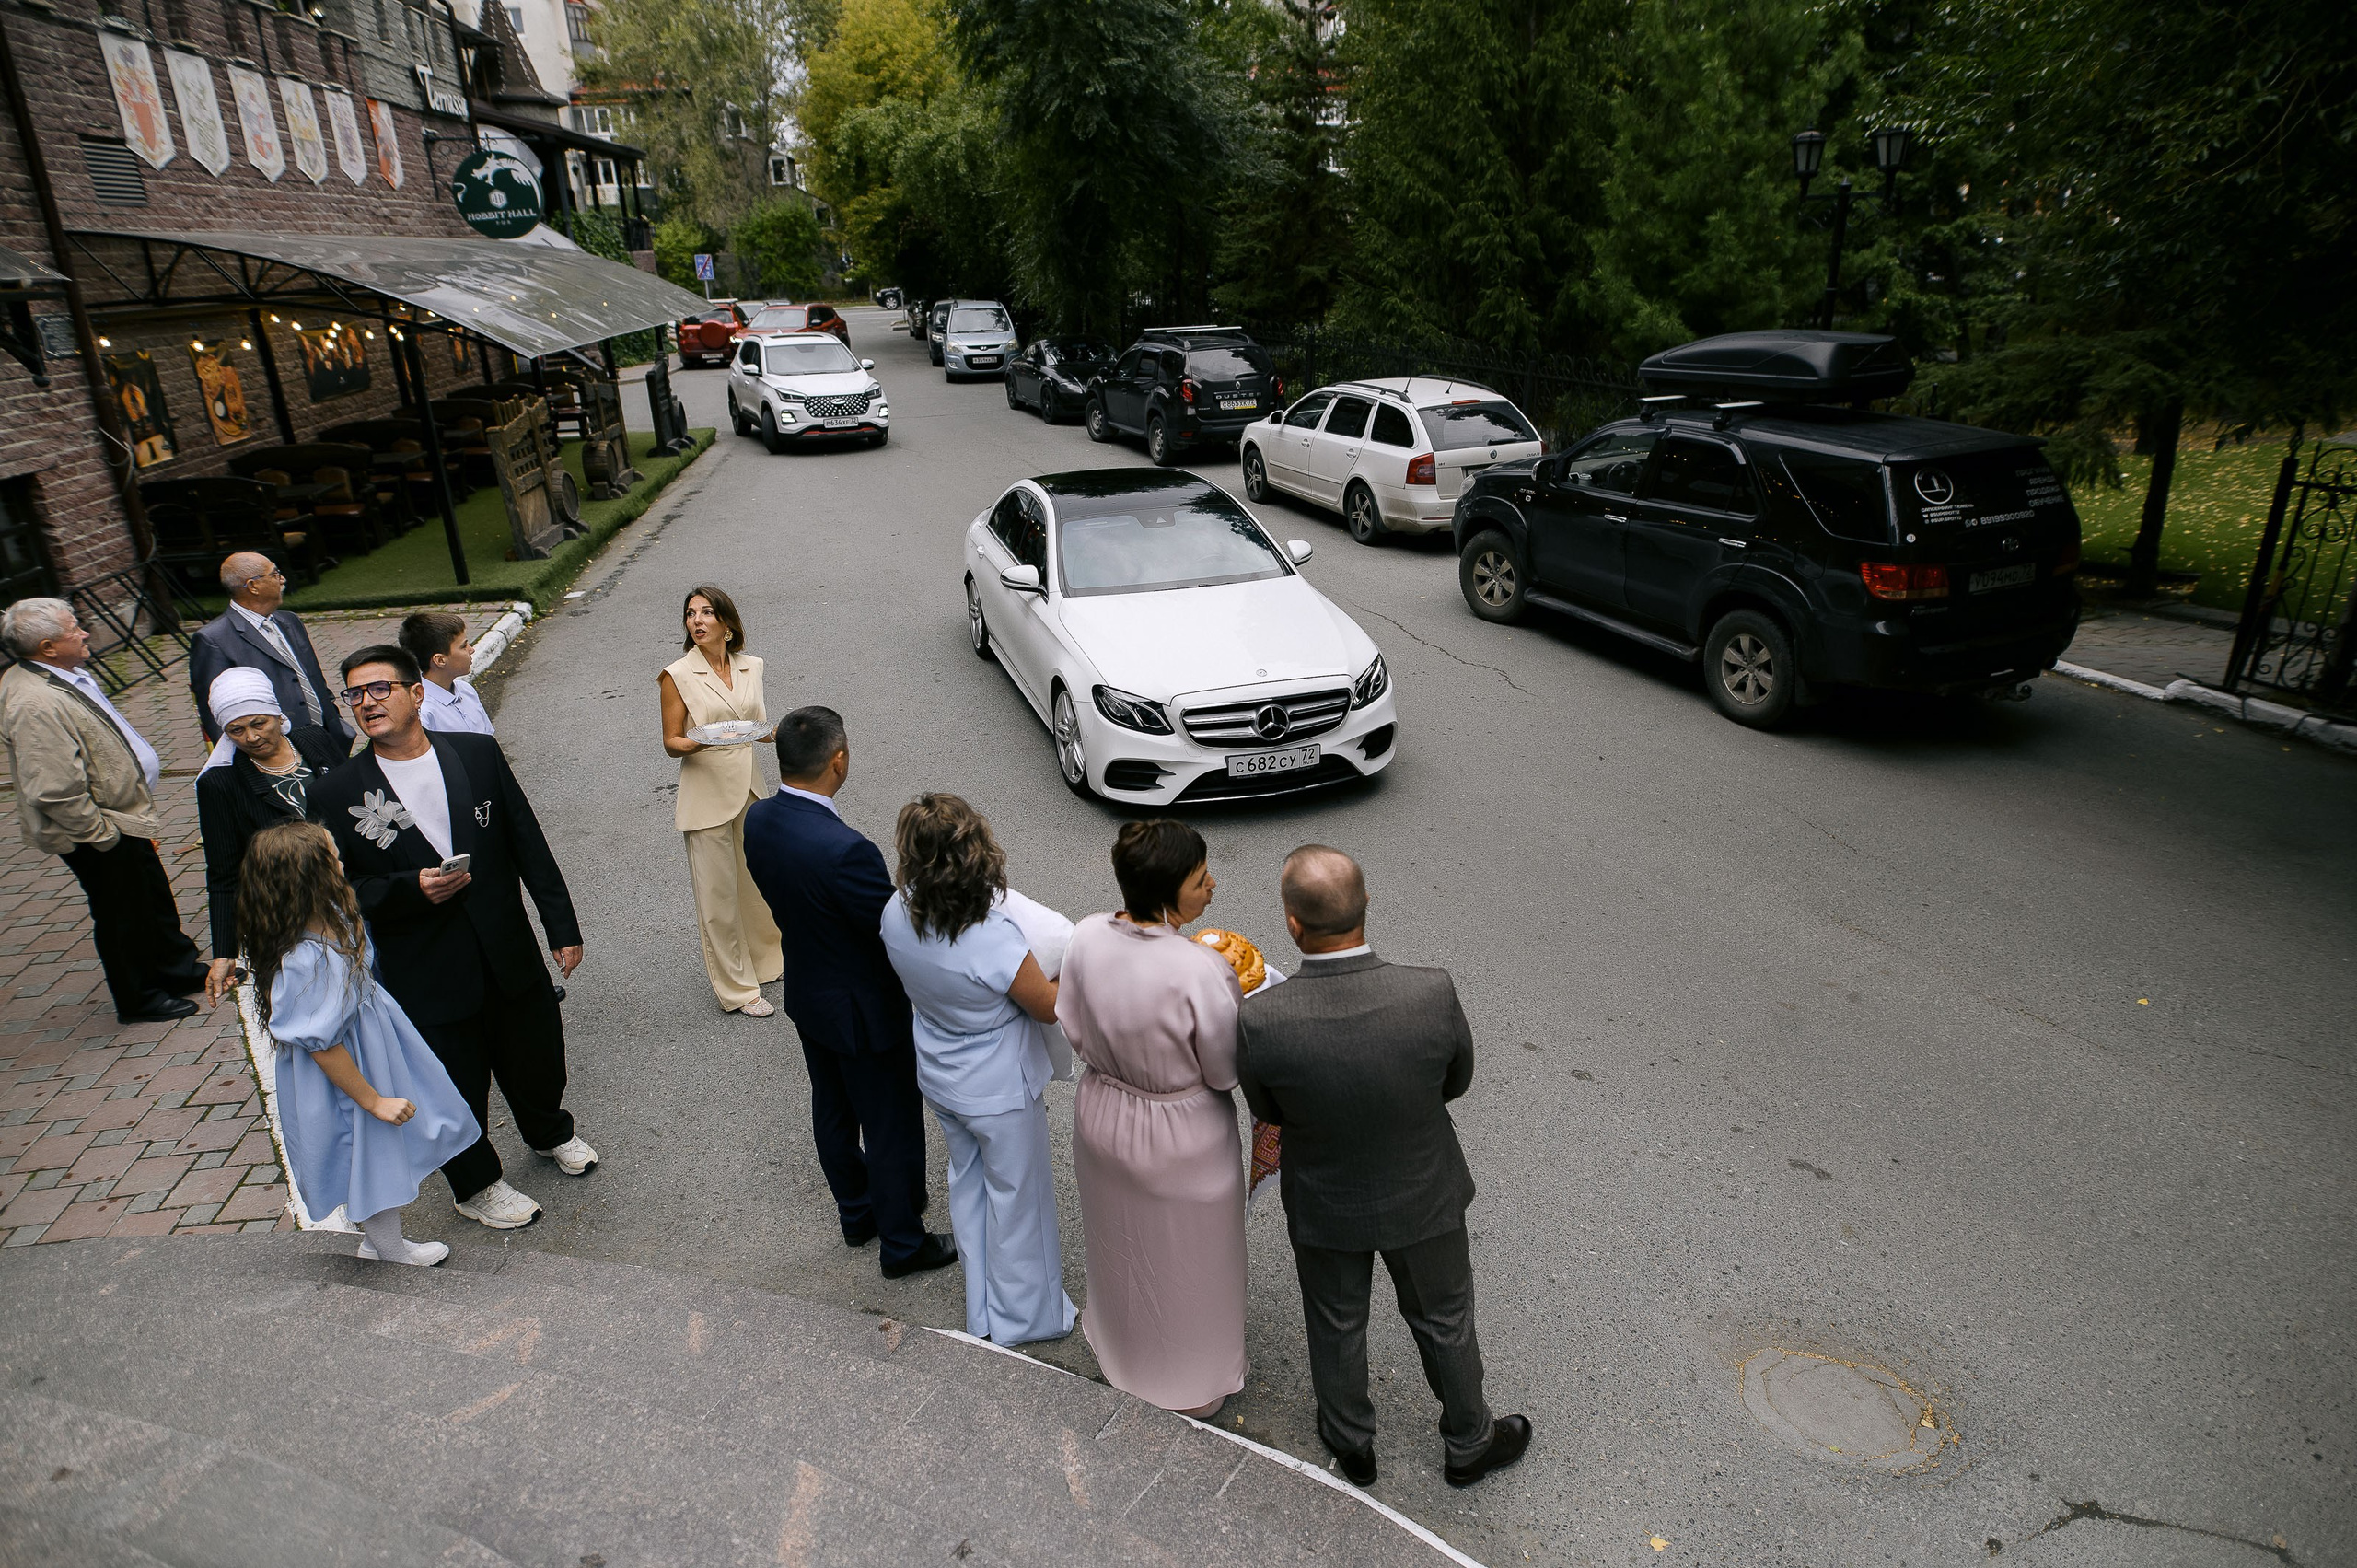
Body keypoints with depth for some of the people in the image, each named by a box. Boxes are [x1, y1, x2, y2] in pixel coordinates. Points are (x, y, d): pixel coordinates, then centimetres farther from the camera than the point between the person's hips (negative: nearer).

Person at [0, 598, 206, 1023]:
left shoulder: (64, 675, 3)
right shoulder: (35, 705, -30)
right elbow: (55, 792, -30)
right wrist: (102, 833, -20)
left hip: (124, 816, 10)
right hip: (102, 836, -10)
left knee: (156, 898, 24)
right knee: (123, 916, 8)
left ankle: (178, 969, 42)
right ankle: (138, 1000, 26)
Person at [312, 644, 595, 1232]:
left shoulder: (478, 753, -4)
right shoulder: (335, 794, -9)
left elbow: (528, 844, 1)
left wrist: (562, 925, 1)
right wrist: (411, 890, -23)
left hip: (509, 955, 2)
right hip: (427, 977, -2)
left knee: (538, 1059, 20)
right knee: (456, 1085, 13)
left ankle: (551, 1134, 52)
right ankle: (477, 1185, 41)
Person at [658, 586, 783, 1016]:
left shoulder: (750, 667, 5)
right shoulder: (678, 675, -8)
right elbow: (672, 742, -7)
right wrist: (700, 743, -27)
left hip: (750, 788, 5)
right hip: (707, 794, -5)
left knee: (759, 880, 16)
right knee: (719, 892, 2)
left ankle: (766, 958, 38)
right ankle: (738, 988, 14)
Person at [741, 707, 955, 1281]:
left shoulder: (757, 821, -11)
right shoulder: (844, 850, -37)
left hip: (806, 995, 8)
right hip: (864, 1011, -8)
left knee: (832, 1112, 26)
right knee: (892, 1129, 13)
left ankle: (857, 1214, 49)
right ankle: (903, 1244, 33)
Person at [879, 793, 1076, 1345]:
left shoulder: (897, 916, -19)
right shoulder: (994, 940, -38)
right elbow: (1049, 1008, -20)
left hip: (939, 1079, 6)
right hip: (1000, 1091, -6)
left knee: (968, 1181, 27)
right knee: (1016, 1196, 17)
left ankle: (983, 1310, 46)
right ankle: (1024, 1315, 39)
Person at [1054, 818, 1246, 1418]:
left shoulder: (1086, 937, -20)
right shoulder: (1202, 972, -35)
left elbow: (1074, 1031, -5)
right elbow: (1226, 1072, -20)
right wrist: (1234, 996, -5)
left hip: (1101, 1115, 5)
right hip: (1181, 1139, -5)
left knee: (1121, 1244, 31)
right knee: (1187, 1258, 23)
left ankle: (1124, 1353, 58)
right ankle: (1194, 1384, 48)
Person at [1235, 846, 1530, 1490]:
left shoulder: (1261, 1021, -34)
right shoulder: (1433, 995, -32)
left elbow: (1268, 1110, -12)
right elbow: (1456, 1080, -10)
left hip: (1324, 1203, 0)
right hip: (1422, 1195, 1)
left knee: (1336, 1324, 27)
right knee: (1443, 1320, 28)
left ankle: (1351, 1442, 53)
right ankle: (1469, 1442, 53)